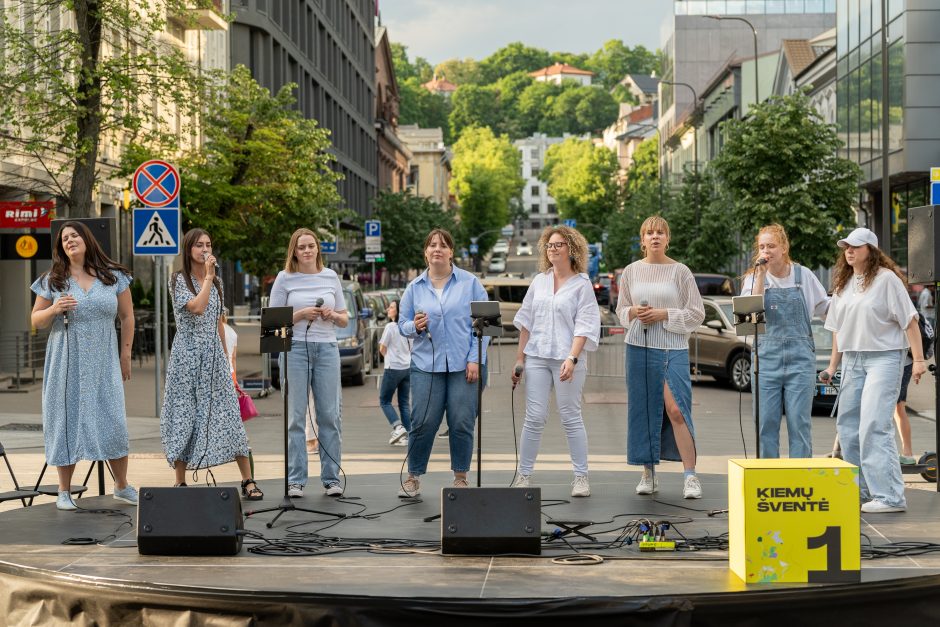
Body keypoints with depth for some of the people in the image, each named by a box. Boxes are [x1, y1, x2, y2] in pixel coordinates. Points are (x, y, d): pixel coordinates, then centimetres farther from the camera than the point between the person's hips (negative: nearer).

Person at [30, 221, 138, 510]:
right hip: (67, 361, 0)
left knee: (112, 419, -3)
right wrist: (53, 309, -13)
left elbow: (127, 316, 10)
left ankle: (122, 486, 12)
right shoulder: (53, 281, 5)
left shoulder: (113, 276, 5)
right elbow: (35, 320, 8)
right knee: (66, 419, 1)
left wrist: (125, 354, 6)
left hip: (103, 361, 0)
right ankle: (64, 491, 10)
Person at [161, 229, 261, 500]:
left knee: (228, 415, -1)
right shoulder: (179, 280, -3)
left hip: (214, 355, 4)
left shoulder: (216, 282, 14)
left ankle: (248, 481, -2)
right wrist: (208, 276, -14)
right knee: (185, 417, 0)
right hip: (188, 355, -4)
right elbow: (196, 307, -20)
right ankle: (180, 483, 8)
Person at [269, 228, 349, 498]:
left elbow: (345, 319, 16)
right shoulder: (285, 279, 3)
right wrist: (301, 315, -13)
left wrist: (332, 315, -5)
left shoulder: (330, 276, 11)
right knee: (296, 416, -2)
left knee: (330, 415, 2)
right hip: (295, 348, -2)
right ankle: (295, 480, 4)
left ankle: (331, 478, 10)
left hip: (326, 348, 3)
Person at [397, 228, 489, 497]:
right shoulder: (415, 288, 9)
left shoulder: (470, 283, 3)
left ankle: (461, 478, 14)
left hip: (464, 364, -1)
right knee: (423, 422, -4)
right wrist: (414, 327, -12)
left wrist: (475, 359, -8)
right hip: (426, 364, 1)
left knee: (461, 423, 0)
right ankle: (413, 478, 10)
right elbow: (403, 324, 12)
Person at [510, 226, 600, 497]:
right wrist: (519, 358, 11)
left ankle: (581, 477, 8)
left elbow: (584, 326, -7)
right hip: (536, 357, 3)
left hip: (566, 358, -3)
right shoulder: (539, 281, 12)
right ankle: (524, 475, 7)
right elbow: (526, 321, 16)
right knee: (534, 417, 1)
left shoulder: (582, 284, 0)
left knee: (571, 418, 1)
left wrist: (572, 358, -19)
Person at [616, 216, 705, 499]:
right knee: (643, 411, 5)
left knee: (676, 410, -13)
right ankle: (648, 473, 15)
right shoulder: (631, 271, 9)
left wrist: (664, 314, -11)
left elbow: (697, 313, 1)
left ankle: (690, 476, -8)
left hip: (672, 349, -3)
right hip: (639, 347, 3)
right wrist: (633, 313, -5)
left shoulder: (680, 272, 0)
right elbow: (621, 311, 17)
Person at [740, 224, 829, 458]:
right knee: (766, 422, 1)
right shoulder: (753, 278, 7)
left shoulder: (803, 275, 6)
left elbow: (826, 307, 17)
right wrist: (761, 275, -10)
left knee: (799, 421, -3)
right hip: (766, 355, 1)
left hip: (800, 355, -1)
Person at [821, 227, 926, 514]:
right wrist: (832, 366, 14)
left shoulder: (886, 278, -7)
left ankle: (890, 496, -14)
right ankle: (861, 489, 21)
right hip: (852, 359, 8)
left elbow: (909, 320, -9)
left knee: (874, 426, -16)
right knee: (847, 425, 9)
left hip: (883, 358, -8)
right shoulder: (842, 284, 14)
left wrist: (918, 359, -14)